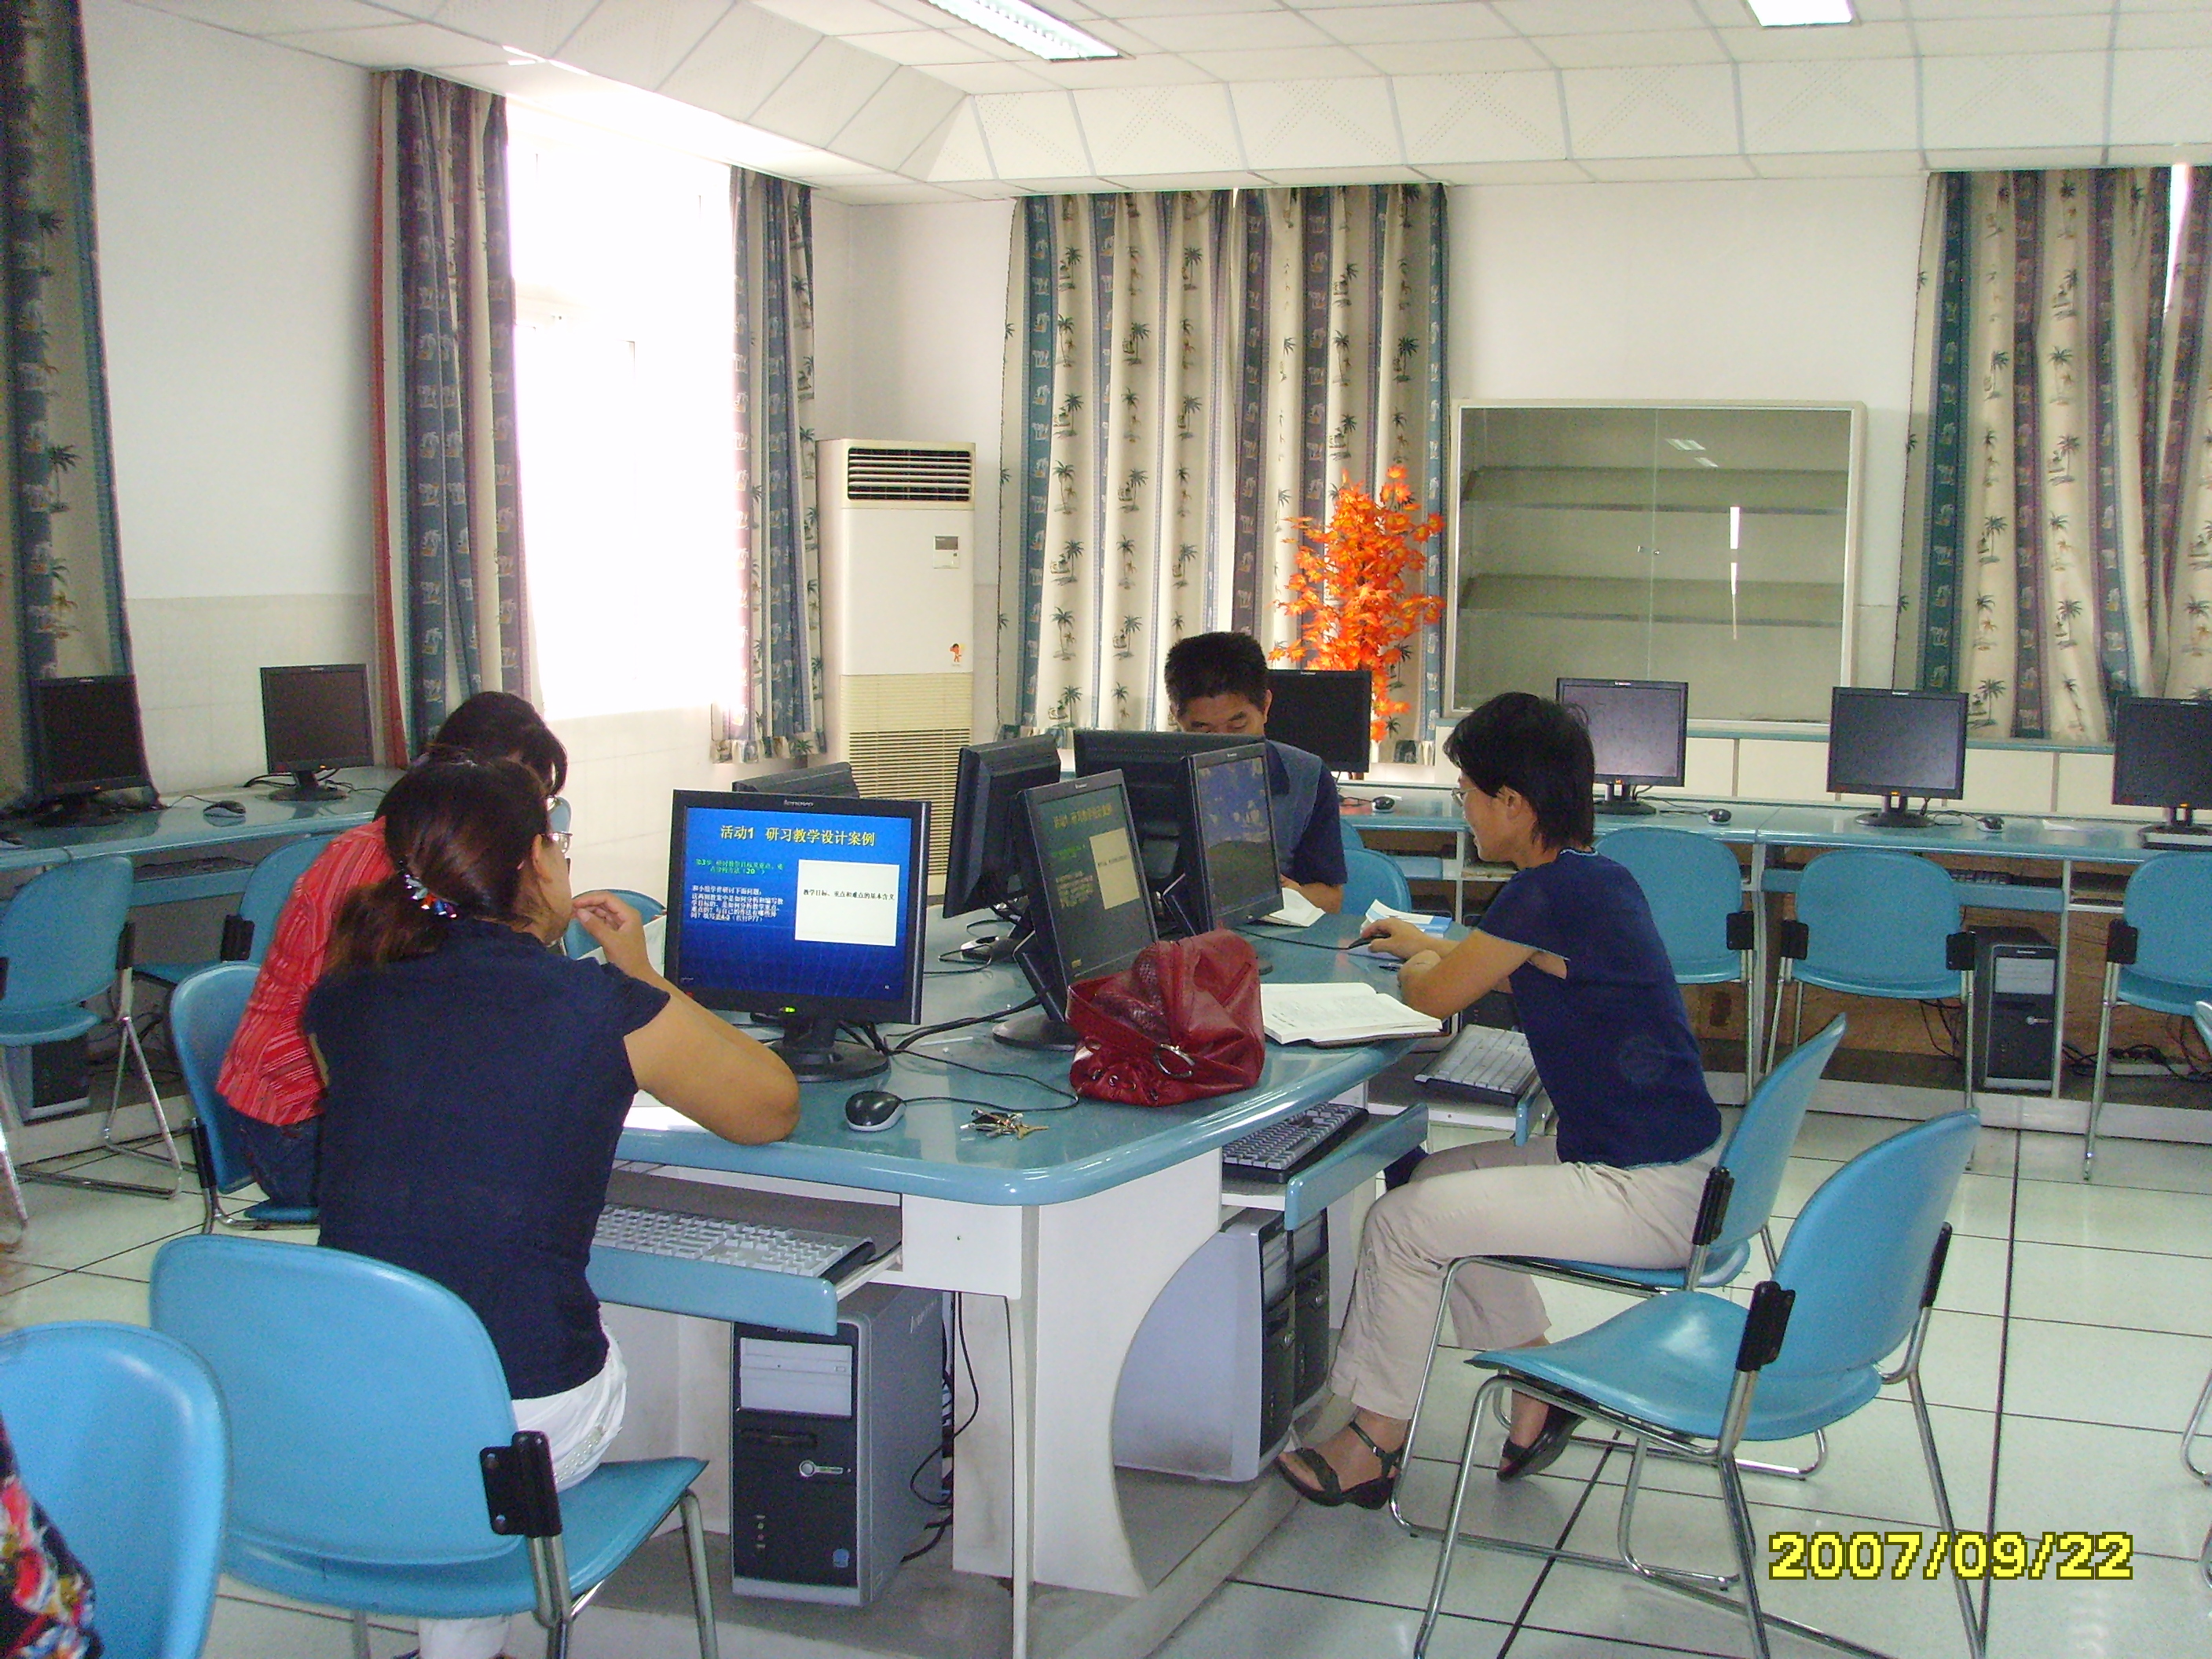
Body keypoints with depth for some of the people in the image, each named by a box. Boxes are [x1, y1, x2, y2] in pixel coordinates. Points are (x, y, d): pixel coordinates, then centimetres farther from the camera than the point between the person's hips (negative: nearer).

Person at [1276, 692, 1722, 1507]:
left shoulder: (1548, 894, -22)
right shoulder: (1596, 877, 7)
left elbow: (1435, 996, -12)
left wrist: (1418, 964, 10)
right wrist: (1438, 949, 30)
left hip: (1646, 1195, -10)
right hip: (1668, 1159, 10)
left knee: (1402, 1222, -7)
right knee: (1444, 1179, 20)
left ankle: (1374, 1444, 9)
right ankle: (1540, 1390, 23)